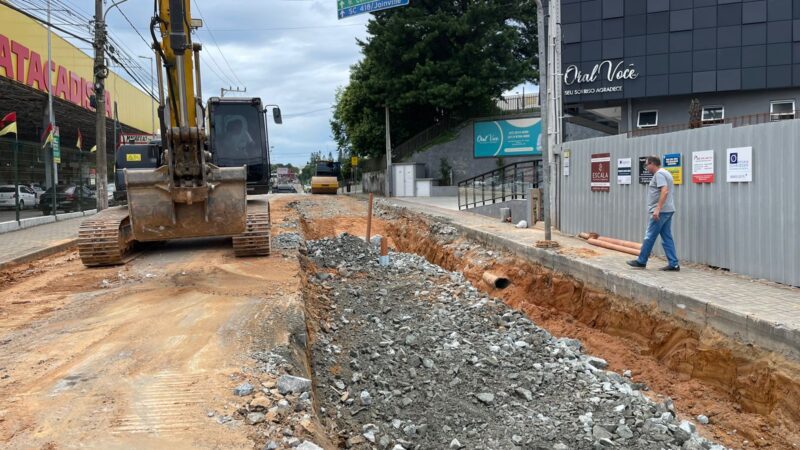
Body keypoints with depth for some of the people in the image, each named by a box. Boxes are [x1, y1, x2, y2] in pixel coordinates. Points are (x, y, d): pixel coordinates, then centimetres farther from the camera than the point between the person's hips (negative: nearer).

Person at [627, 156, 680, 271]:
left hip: (660, 211, -10)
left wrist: (657, 209, -28)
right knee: (667, 238, 8)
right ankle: (673, 264, 5)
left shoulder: (659, 174, -12)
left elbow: (664, 191, -25)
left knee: (650, 236, -1)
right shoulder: (665, 173, 20)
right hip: (668, 210, 10)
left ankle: (641, 261, 7)